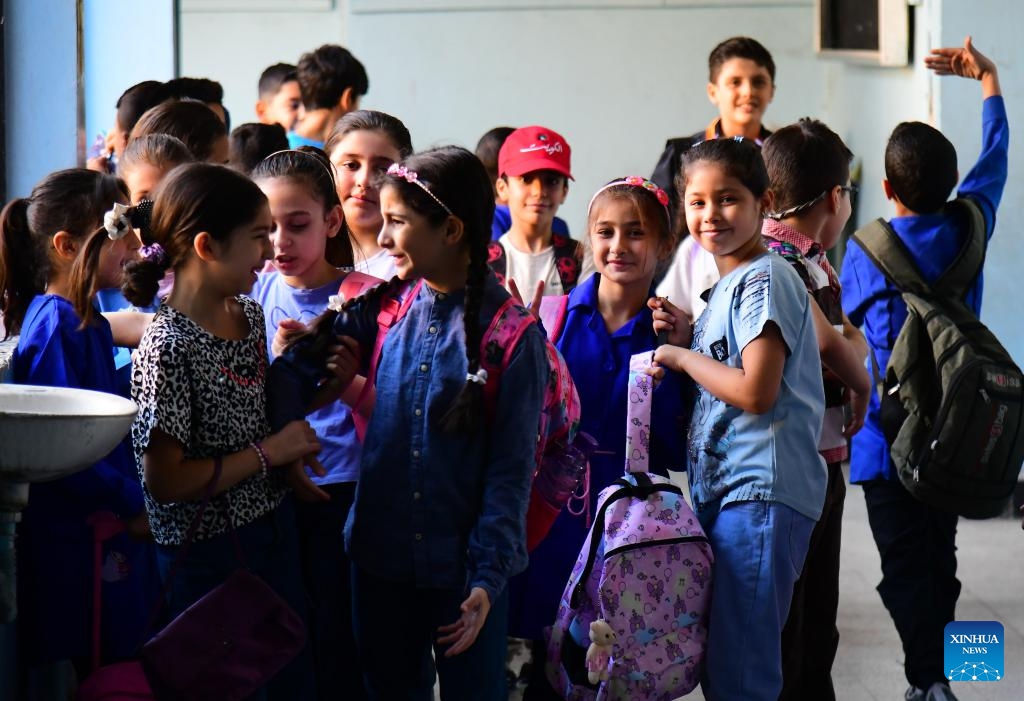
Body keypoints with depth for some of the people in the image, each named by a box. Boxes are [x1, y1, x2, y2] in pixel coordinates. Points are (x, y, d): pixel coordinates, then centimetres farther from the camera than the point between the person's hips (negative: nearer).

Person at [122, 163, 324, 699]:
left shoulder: (249, 313, 3)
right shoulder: (168, 348, -22)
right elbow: (165, 481, -23)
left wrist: (288, 457, 0)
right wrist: (271, 452, -16)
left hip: (273, 530, 8)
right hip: (207, 555, -8)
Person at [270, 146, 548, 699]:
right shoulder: (385, 305, 1)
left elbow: (512, 466, -11)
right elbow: (290, 374, -1)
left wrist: (488, 577, -17)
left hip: (462, 566, -4)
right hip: (381, 554, 4)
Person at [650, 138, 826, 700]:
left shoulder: (765, 279, -12)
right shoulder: (728, 283, 18)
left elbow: (755, 391, -22)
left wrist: (682, 358, -9)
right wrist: (688, 339, 8)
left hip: (760, 493, -10)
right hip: (721, 491, 10)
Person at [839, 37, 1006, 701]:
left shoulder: (865, 252, -13)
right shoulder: (969, 227, -3)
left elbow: (848, 319, 5)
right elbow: (996, 157, 15)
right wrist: (988, 79, 27)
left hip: (889, 439, -4)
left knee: (906, 566, -3)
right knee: (940, 557, 17)